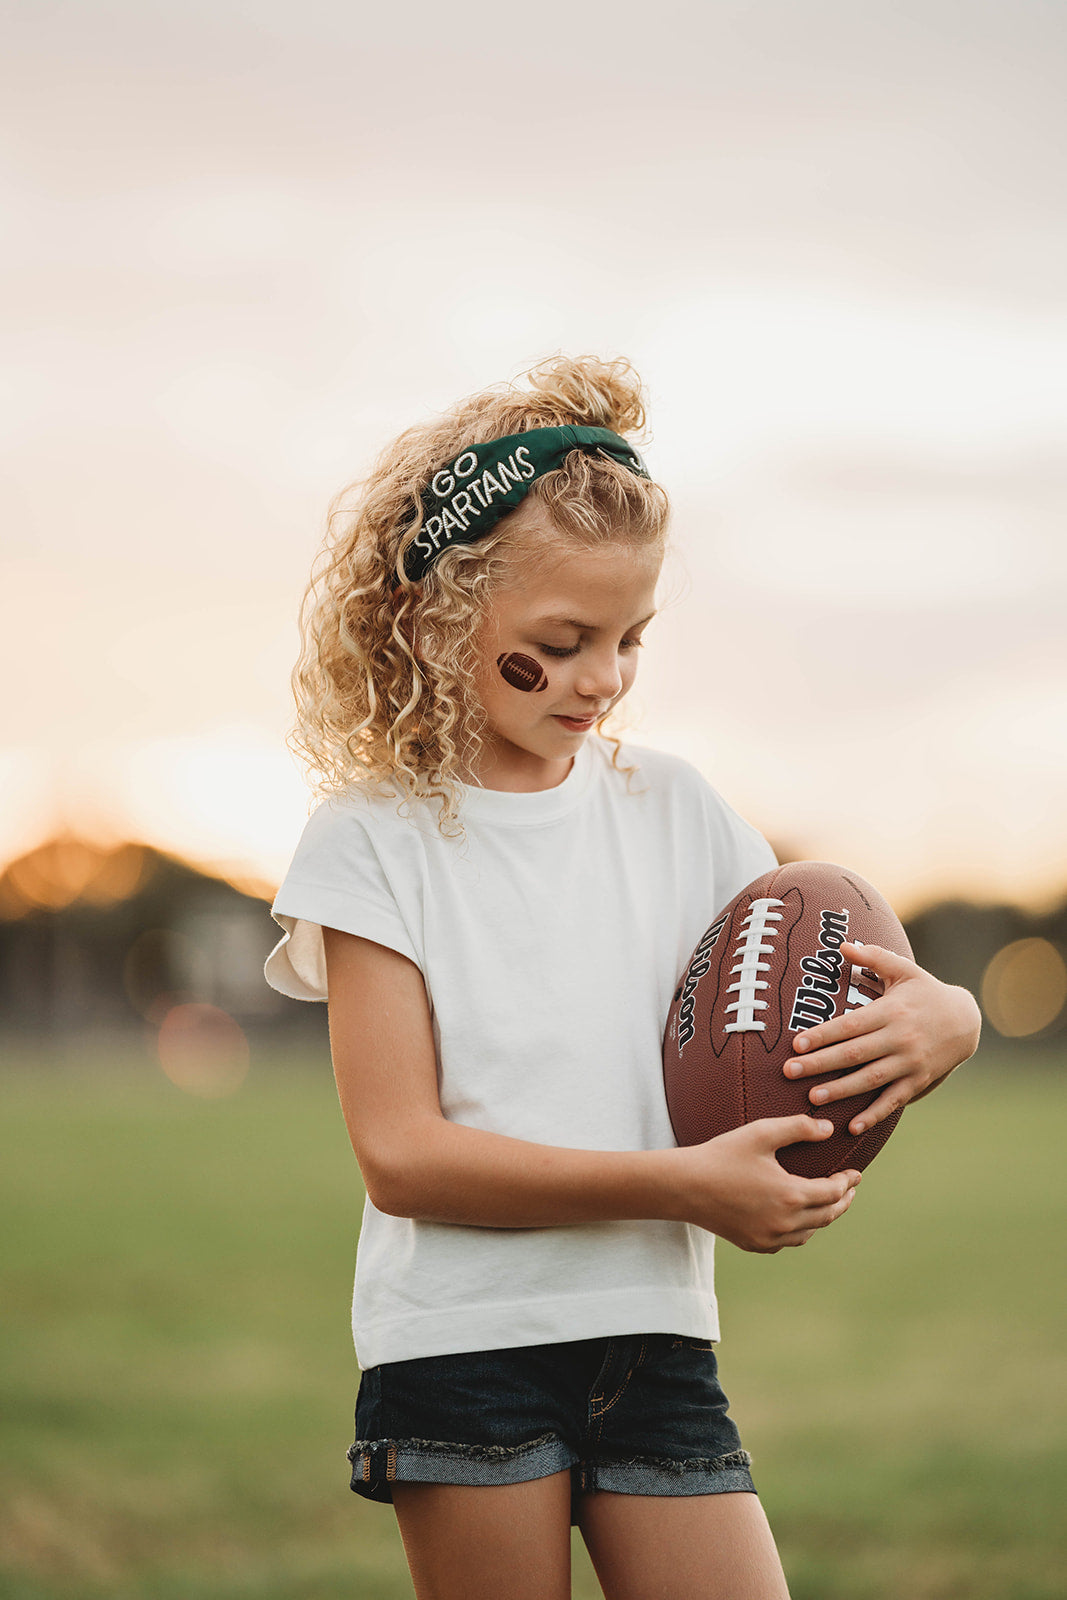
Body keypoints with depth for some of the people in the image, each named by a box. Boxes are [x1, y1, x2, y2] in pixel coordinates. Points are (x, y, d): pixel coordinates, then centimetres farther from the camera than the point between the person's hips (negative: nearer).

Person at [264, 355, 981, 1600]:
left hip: (653, 1344, 4)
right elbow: (401, 1154, -11)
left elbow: (843, 1010, 14)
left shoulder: (671, 811, 8)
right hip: (461, 1351, -3)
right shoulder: (377, 837, -4)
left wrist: (941, 1020, -12)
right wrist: (681, 1185, -19)